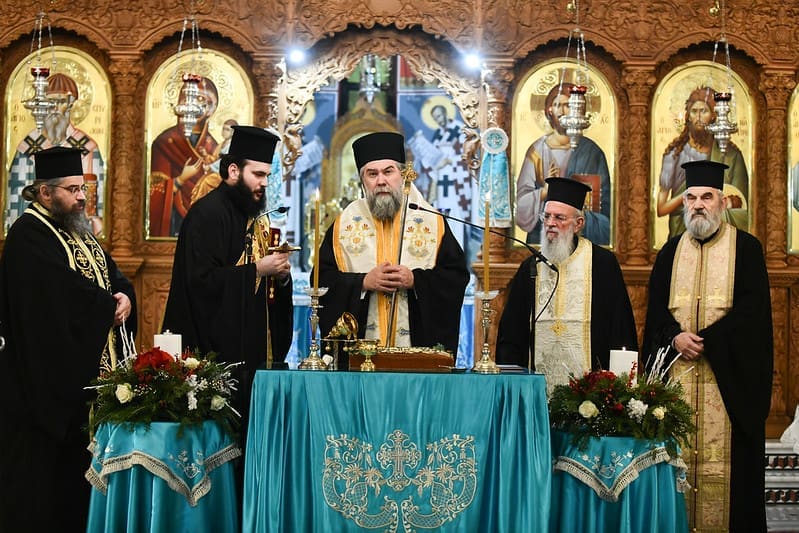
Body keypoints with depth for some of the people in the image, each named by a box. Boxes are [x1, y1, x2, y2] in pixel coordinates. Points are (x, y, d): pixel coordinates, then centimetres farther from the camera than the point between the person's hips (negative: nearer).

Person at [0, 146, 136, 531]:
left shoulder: (79, 232, 17)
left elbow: (114, 276, 13)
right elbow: (66, 290, -24)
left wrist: (124, 296, -9)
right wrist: (109, 306, -11)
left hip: (86, 371, 9)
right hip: (47, 376, -9)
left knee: (78, 468, 9)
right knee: (40, 468, -3)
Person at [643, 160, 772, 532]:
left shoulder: (745, 248, 1)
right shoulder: (671, 253, 14)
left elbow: (752, 309, -7)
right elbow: (656, 310, 10)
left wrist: (705, 341, -15)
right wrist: (675, 338, -10)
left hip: (729, 372, -3)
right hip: (678, 373, 4)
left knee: (728, 455, -6)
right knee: (680, 453, 1)